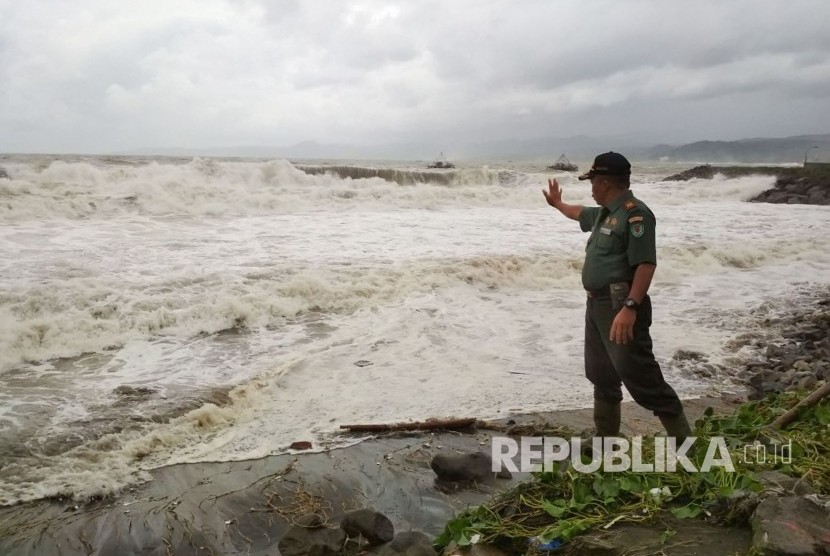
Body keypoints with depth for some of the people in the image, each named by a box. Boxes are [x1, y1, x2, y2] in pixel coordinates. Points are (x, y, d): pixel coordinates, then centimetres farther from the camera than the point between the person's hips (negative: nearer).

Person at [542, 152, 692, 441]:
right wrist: (557, 204, 54)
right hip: (597, 304, 10)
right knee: (601, 375, 16)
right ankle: (606, 437, 27)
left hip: (620, 306, -10)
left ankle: (682, 438, -3)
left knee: (639, 375, -12)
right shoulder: (604, 213, 15)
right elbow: (581, 213, 39)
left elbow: (646, 264, -23)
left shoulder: (634, 213, -15)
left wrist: (630, 308, -31)